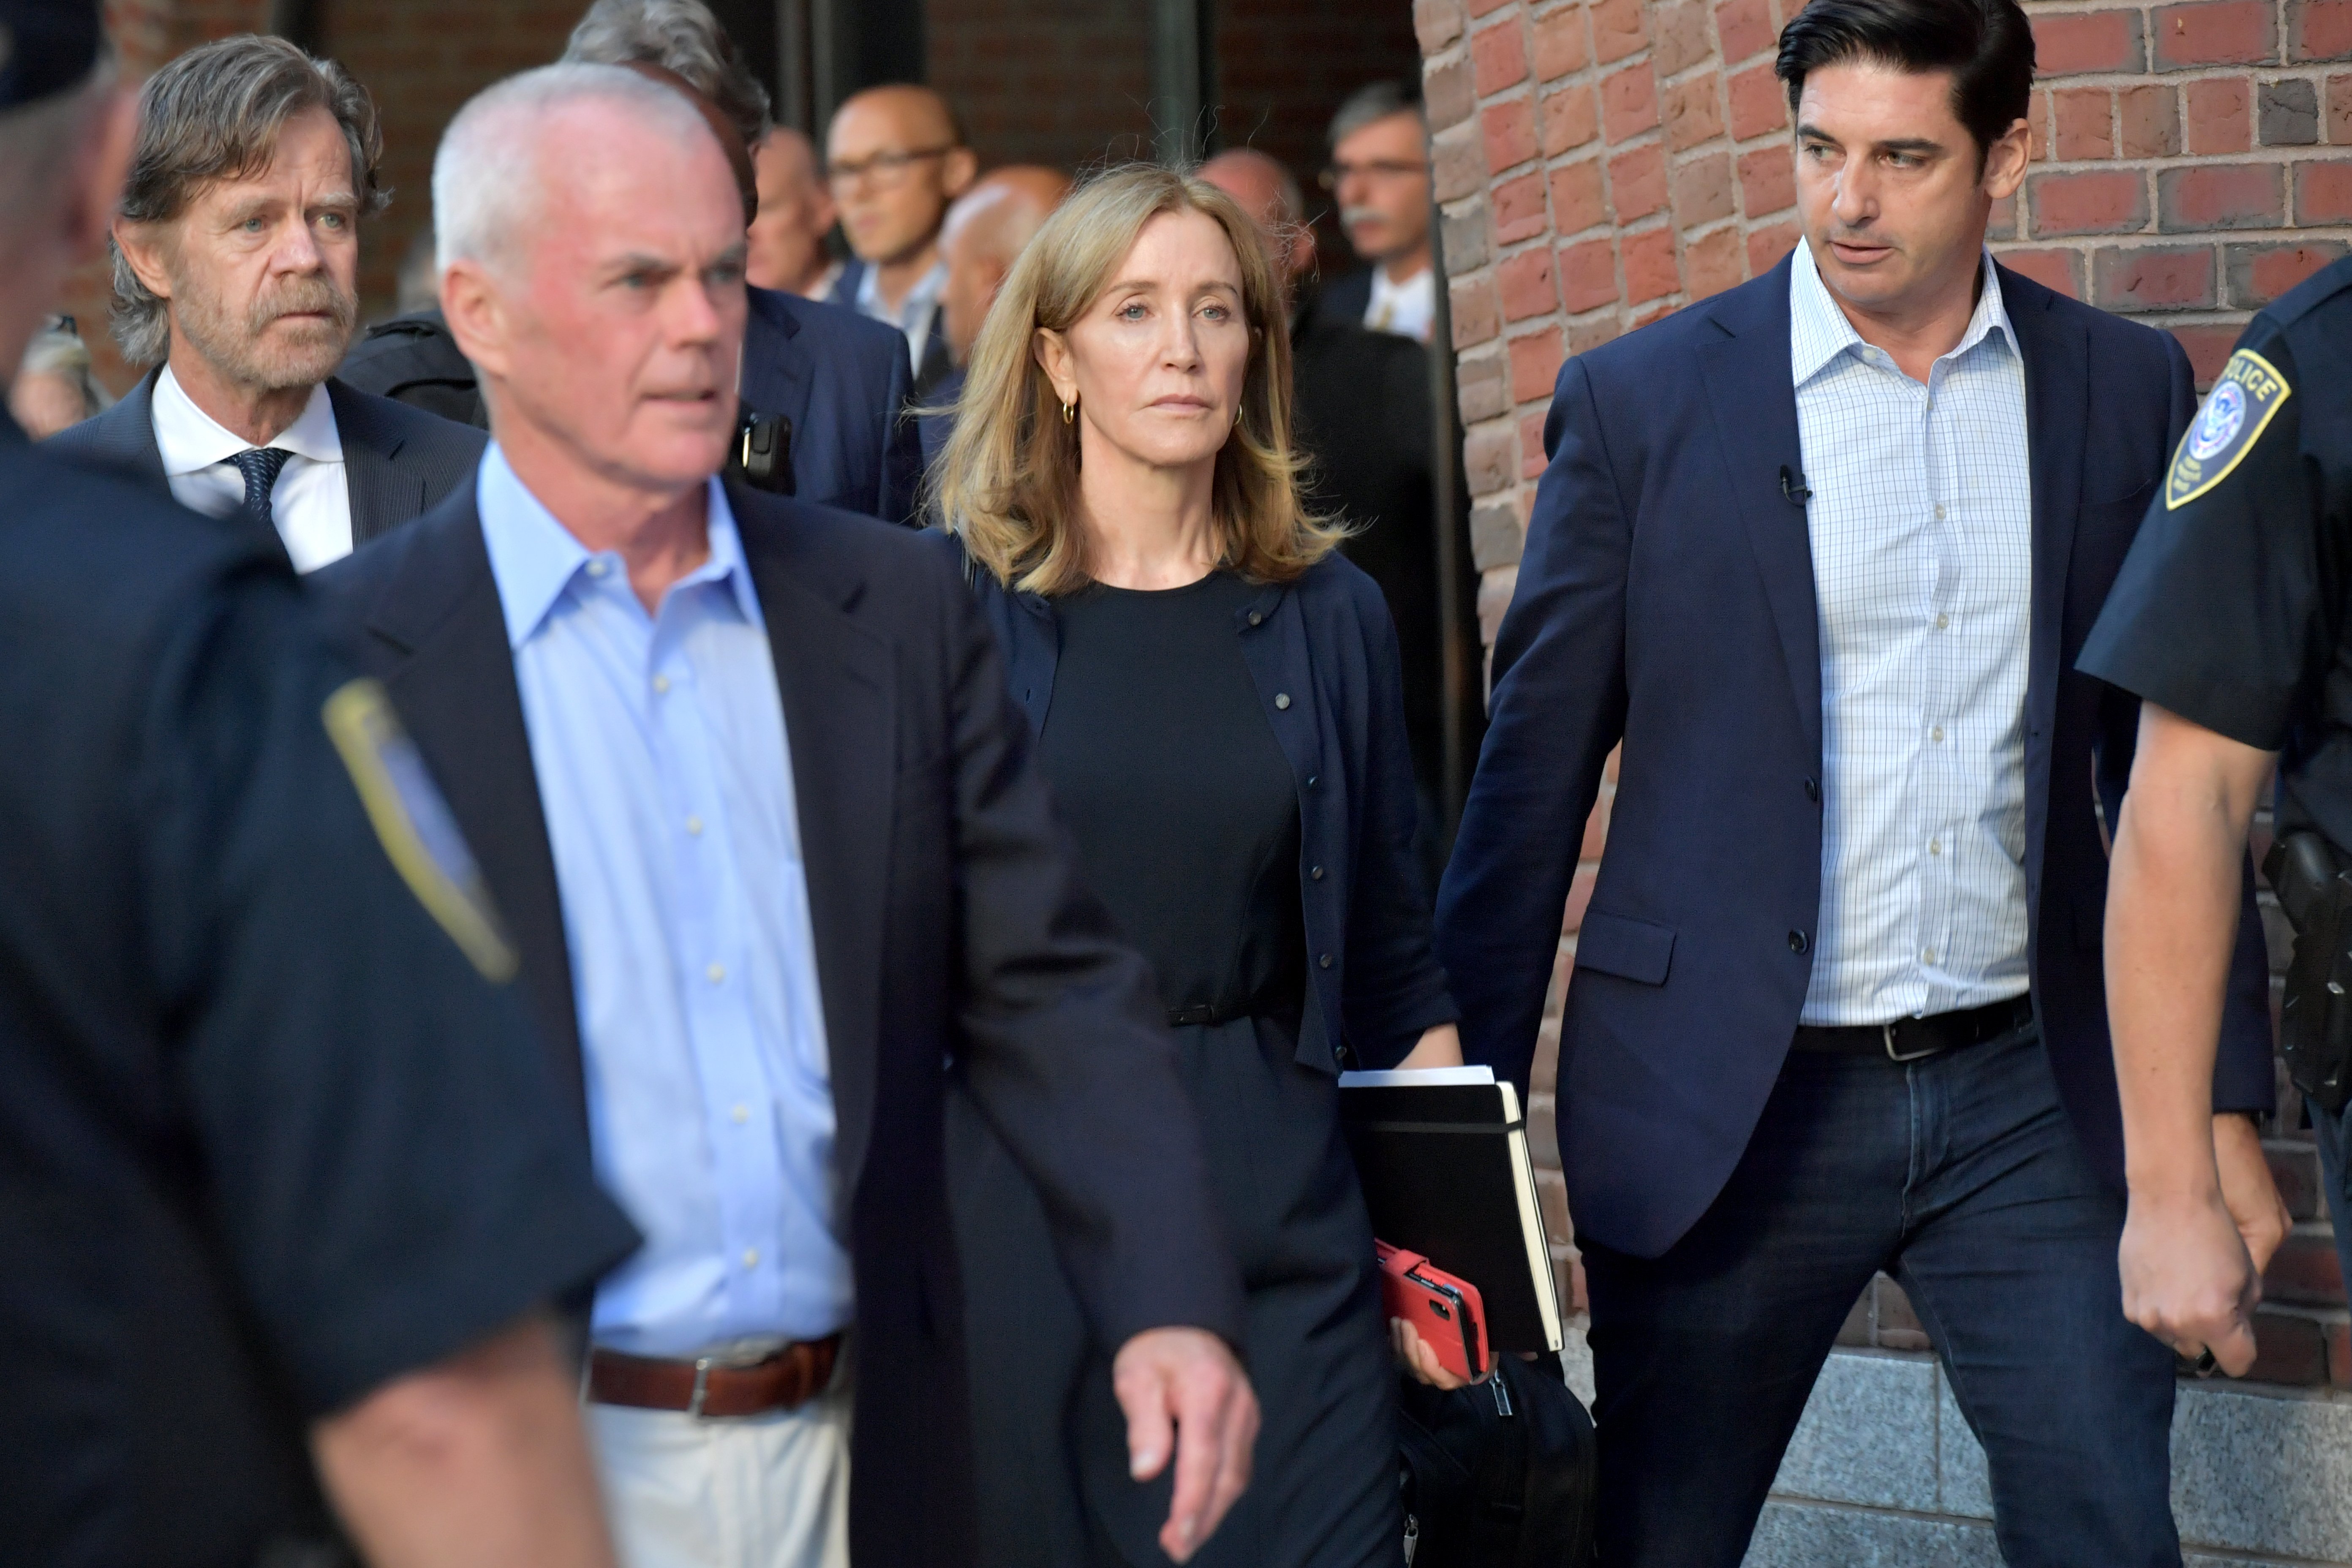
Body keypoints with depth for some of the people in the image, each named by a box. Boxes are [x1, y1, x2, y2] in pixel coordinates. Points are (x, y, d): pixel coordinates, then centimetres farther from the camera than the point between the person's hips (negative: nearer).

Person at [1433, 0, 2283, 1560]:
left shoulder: (2125, 390, 4)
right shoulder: (1641, 404, -2)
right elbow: (1533, 773, 1)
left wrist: (2223, 1097, 5)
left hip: (2027, 1090, 2)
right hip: (1731, 1112, -1)